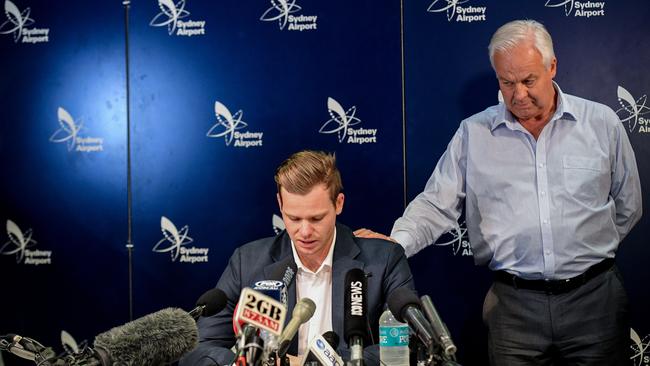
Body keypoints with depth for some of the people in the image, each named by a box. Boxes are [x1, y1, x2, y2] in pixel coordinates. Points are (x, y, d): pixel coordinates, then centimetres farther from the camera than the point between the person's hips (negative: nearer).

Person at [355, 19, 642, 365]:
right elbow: (436, 205, -3)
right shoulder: (473, 133, 1)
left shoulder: (601, 123, 3)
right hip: (513, 302, 0)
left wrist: (590, 251, 10)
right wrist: (395, 244, -19)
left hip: (595, 296, 1)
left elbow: (628, 206, 12)